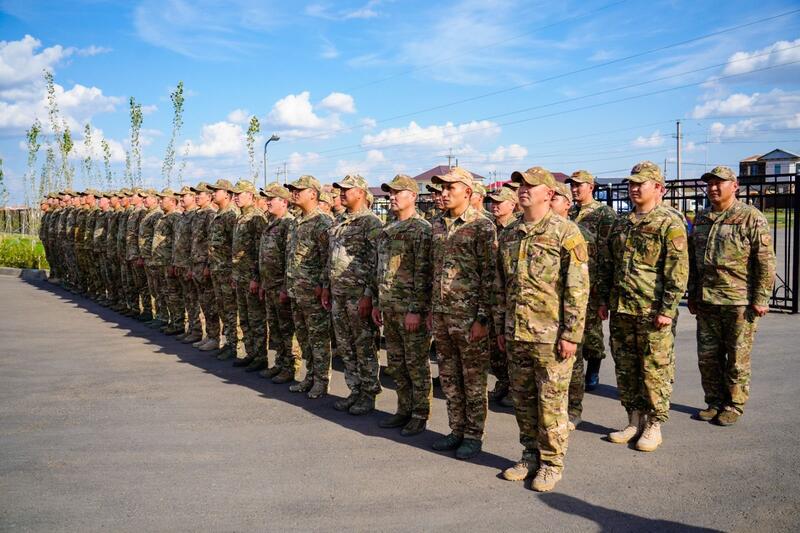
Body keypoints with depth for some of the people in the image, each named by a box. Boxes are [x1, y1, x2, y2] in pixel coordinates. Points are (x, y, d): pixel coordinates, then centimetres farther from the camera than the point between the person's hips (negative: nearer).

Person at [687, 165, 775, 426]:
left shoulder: (751, 218, -6)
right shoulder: (701, 219, 12)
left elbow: (766, 262, -9)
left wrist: (761, 299, -12)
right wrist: (692, 295, 17)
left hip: (739, 302, -5)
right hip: (706, 302, 6)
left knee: (737, 358, 4)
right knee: (707, 356, 10)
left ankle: (733, 405, 18)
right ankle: (714, 402, 25)